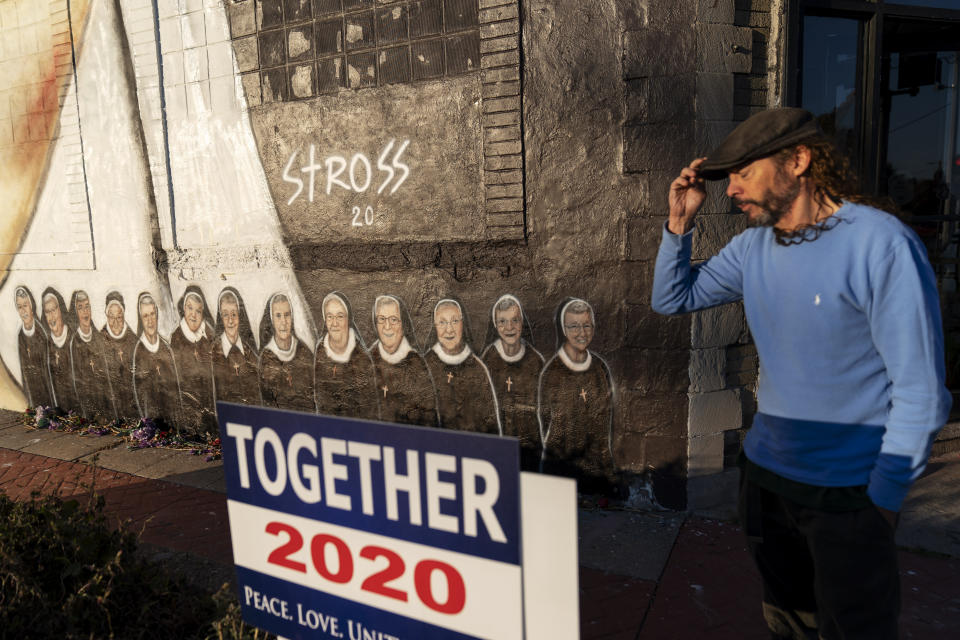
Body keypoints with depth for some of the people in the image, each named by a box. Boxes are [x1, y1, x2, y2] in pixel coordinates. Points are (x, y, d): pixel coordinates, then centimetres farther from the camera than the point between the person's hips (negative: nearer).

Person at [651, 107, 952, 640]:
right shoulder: (754, 244, 0)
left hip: (848, 491, -5)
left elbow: (920, 390, -17)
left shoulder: (880, 244, -19)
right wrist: (680, 222, -4)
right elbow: (671, 299, 9)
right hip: (765, 474, 6)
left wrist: (883, 499, -14)